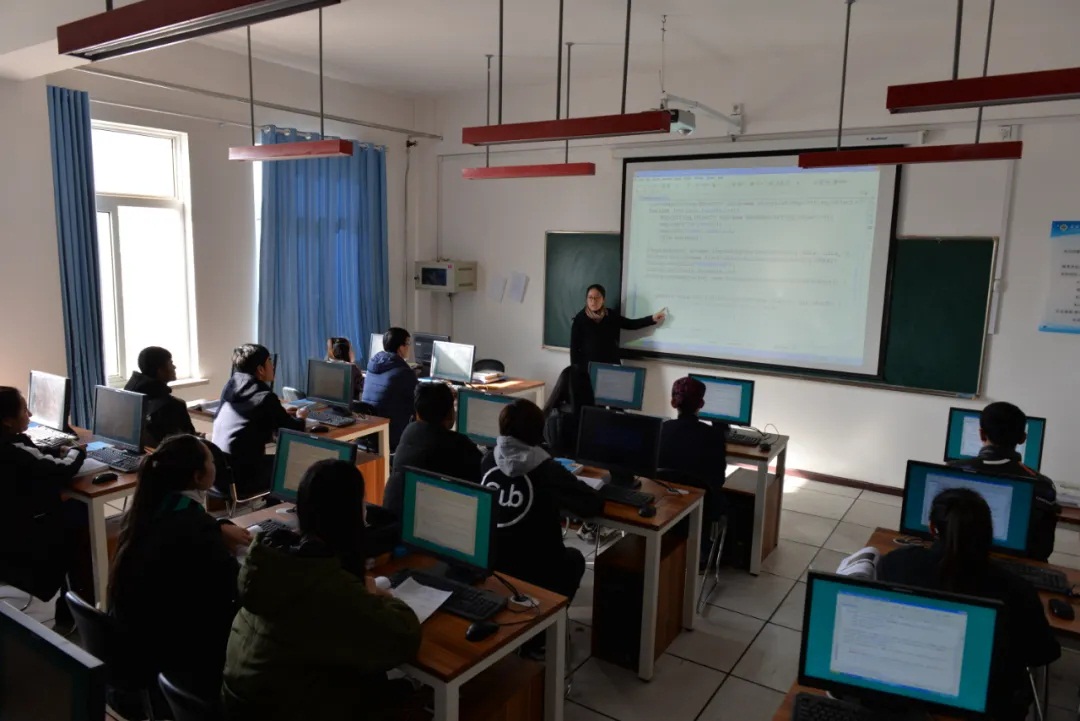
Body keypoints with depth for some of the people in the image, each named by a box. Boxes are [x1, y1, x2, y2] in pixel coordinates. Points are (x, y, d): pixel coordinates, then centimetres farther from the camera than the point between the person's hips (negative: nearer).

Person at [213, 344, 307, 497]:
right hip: (240, 479, -7)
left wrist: (280, 413, 26)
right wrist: (300, 418, 20)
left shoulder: (230, 387, 7)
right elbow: (294, 432, -1)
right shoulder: (266, 397, -12)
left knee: (272, 460, 29)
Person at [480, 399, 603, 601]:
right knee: (574, 558, 30)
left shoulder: (488, 461, -6)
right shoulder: (547, 470, -19)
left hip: (488, 565, 5)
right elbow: (593, 504, -14)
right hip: (536, 572, -4)